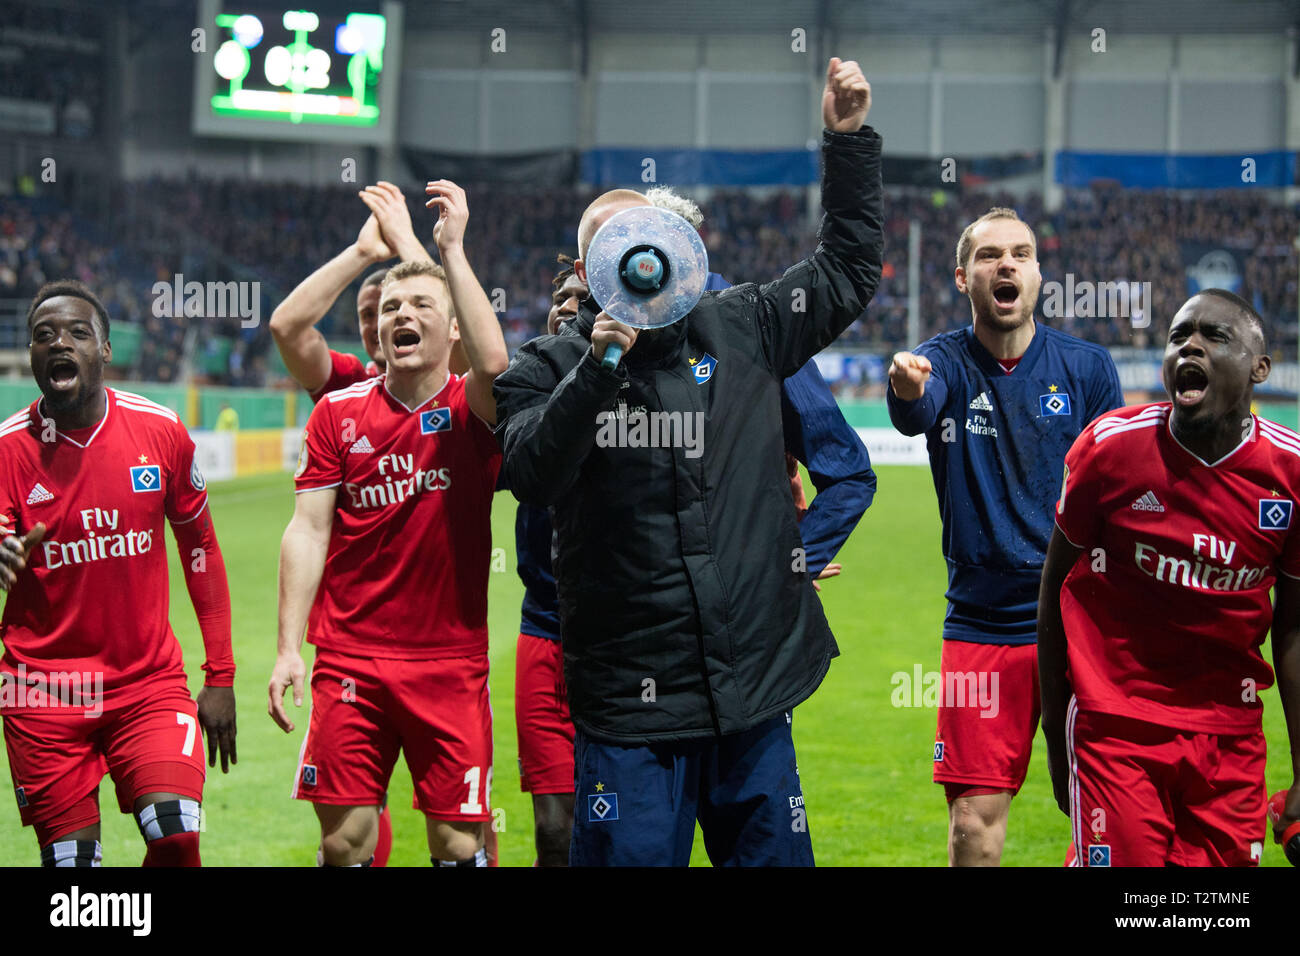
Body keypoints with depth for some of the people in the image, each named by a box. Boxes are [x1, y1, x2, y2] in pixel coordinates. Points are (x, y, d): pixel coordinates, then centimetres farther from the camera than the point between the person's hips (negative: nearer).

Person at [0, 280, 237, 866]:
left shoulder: (160, 432, -1)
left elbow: (199, 549, 9)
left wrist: (220, 676, 8)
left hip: (150, 683, 1)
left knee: (177, 838, -17)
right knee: (71, 857, -2)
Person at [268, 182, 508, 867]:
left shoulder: (470, 411, -1)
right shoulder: (339, 413, 6)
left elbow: (494, 364, -25)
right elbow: (308, 529, 4)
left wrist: (453, 250, -19)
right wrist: (288, 648, -3)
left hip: (451, 662, -1)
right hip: (349, 660, 1)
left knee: (460, 842, -2)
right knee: (344, 840, 0)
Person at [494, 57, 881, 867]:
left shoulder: (740, 333, 10)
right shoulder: (549, 369, 3)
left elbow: (848, 268, 17)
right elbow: (531, 474, -14)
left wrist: (849, 138, 9)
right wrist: (599, 366, -22)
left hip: (757, 683, 3)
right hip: (629, 706, -2)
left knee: (774, 856, 8)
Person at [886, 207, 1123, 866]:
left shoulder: (1087, 367, 2)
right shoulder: (945, 363, -1)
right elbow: (916, 414, -26)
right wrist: (906, 389, -51)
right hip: (980, 630, 0)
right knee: (974, 821, -1)